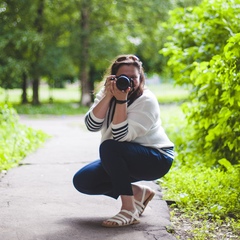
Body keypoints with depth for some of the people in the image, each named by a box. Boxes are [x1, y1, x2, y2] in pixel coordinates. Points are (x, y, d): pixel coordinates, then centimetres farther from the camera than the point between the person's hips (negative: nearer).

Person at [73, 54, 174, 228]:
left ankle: (129, 210, -26)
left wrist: (121, 100, -35)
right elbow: (92, 125, -19)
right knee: (82, 181, -6)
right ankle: (138, 192, 8)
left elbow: (121, 136, -30)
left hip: (156, 159, -7)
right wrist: (108, 97, -27)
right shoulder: (106, 93, -3)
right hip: (122, 159, 7)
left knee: (109, 147, -33)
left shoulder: (146, 100, -20)